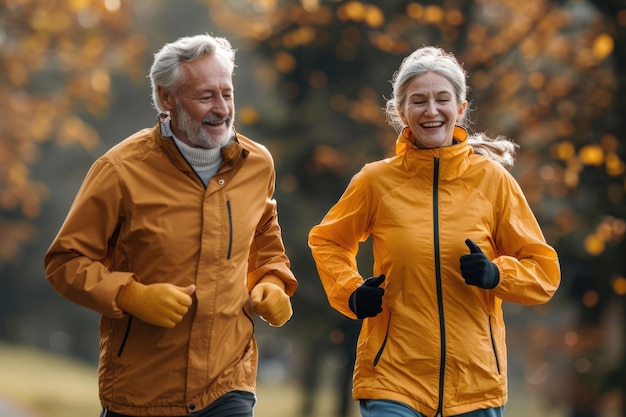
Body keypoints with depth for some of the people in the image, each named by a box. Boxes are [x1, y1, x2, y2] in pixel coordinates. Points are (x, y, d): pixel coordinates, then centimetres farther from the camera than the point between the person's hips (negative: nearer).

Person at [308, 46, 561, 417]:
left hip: (476, 381, 1)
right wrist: (350, 292, 0)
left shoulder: (492, 178, -1)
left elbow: (544, 273, 4)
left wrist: (496, 274, -15)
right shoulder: (377, 180, -1)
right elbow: (326, 241, 17)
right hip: (394, 377, -1)